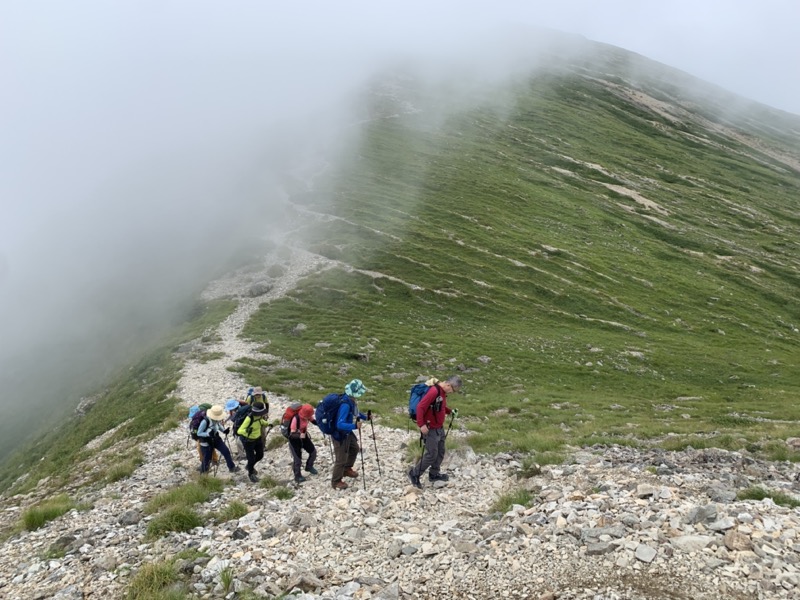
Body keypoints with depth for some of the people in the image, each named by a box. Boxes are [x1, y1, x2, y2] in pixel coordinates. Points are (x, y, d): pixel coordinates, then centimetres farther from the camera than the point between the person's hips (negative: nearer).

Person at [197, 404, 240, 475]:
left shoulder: (217, 420, -12)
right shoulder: (205, 421, -31)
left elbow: (219, 426, 8)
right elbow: (199, 433, -22)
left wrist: (224, 431, -13)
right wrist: (208, 434, -37)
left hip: (216, 439, 6)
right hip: (206, 442, -5)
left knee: (226, 452, -1)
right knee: (207, 459, 6)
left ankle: (232, 467, 14)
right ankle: (203, 472, 35)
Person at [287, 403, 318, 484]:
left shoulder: (308, 416, -18)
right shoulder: (296, 419, -36)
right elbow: (292, 434, -35)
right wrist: (299, 435, -55)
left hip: (304, 436, 6)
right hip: (294, 439, -6)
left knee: (313, 452, 9)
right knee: (297, 458, -4)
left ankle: (309, 466, 36)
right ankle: (297, 476, 17)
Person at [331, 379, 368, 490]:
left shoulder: (351, 400, -6)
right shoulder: (345, 405, -35)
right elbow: (340, 424, -39)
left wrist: (364, 416, 6)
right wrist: (354, 426, -50)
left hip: (347, 432, 10)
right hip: (340, 435, -10)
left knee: (354, 448, 28)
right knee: (341, 459, 4)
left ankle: (347, 469, 49)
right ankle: (336, 481, 24)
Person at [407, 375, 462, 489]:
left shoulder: (443, 392, 5)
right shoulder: (434, 391, -26)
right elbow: (420, 407, -28)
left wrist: (450, 411, 7)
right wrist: (421, 425, -29)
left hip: (440, 428, 9)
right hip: (431, 430, -9)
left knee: (440, 452, 17)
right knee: (431, 455, -2)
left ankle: (434, 474, 32)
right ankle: (415, 474, 12)